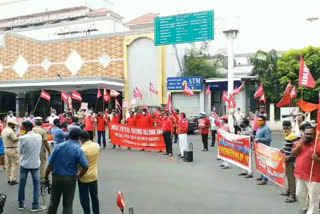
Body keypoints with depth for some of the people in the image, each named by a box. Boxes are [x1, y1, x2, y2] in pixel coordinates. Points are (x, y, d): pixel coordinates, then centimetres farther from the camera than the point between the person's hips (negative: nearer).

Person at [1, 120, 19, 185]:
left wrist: (15, 136, 14)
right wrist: (18, 137, 0)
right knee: (15, 165, -2)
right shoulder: (10, 131, -19)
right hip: (13, 149, -9)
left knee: (8, 165, 13)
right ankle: (13, 180, -2)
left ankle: (9, 179, 19)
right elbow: (15, 140, -18)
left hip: (6, 149, 9)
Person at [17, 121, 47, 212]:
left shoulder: (23, 138, -15)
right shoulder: (39, 136, -7)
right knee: (36, 184, 8)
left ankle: (21, 204, 25)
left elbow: (20, 151, -3)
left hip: (24, 164, -1)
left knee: (22, 184, 14)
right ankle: (35, 205, 10)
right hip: (35, 163, 1)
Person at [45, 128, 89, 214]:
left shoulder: (59, 146, -5)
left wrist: (46, 176, 6)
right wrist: (78, 176, 1)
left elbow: (50, 164, -5)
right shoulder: (78, 150, -10)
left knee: (53, 202, 17)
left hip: (57, 177, 2)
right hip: (70, 179, -2)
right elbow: (86, 166, -15)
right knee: (68, 204, 10)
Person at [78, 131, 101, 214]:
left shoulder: (82, 149, -21)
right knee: (95, 197, 18)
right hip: (94, 175, 5)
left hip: (84, 177, -5)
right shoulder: (97, 146, -5)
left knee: (84, 199, 9)